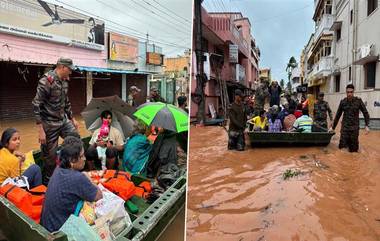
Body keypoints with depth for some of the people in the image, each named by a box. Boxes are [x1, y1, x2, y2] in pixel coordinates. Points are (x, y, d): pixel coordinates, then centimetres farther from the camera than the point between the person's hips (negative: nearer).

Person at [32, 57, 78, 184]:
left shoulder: (64, 81, 6)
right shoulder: (46, 81, -18)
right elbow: (36, 105, -20)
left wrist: (72, 119, 22)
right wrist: (41, 130, -22)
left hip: (64, 120, 8)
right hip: (50, 124, -7)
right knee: (50, 156, 2)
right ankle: (47, 182, 22)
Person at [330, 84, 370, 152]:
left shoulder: (358, 101, -3)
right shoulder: (343, 102, 1)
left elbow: (365, 113, 2)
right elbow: (338, 115, 8)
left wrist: (367, 125, -8)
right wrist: (333, 127, 11)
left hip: (354, 128, -1)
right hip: (345, 127, 1)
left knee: (353, 149, 3)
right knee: (342, 147, -3)